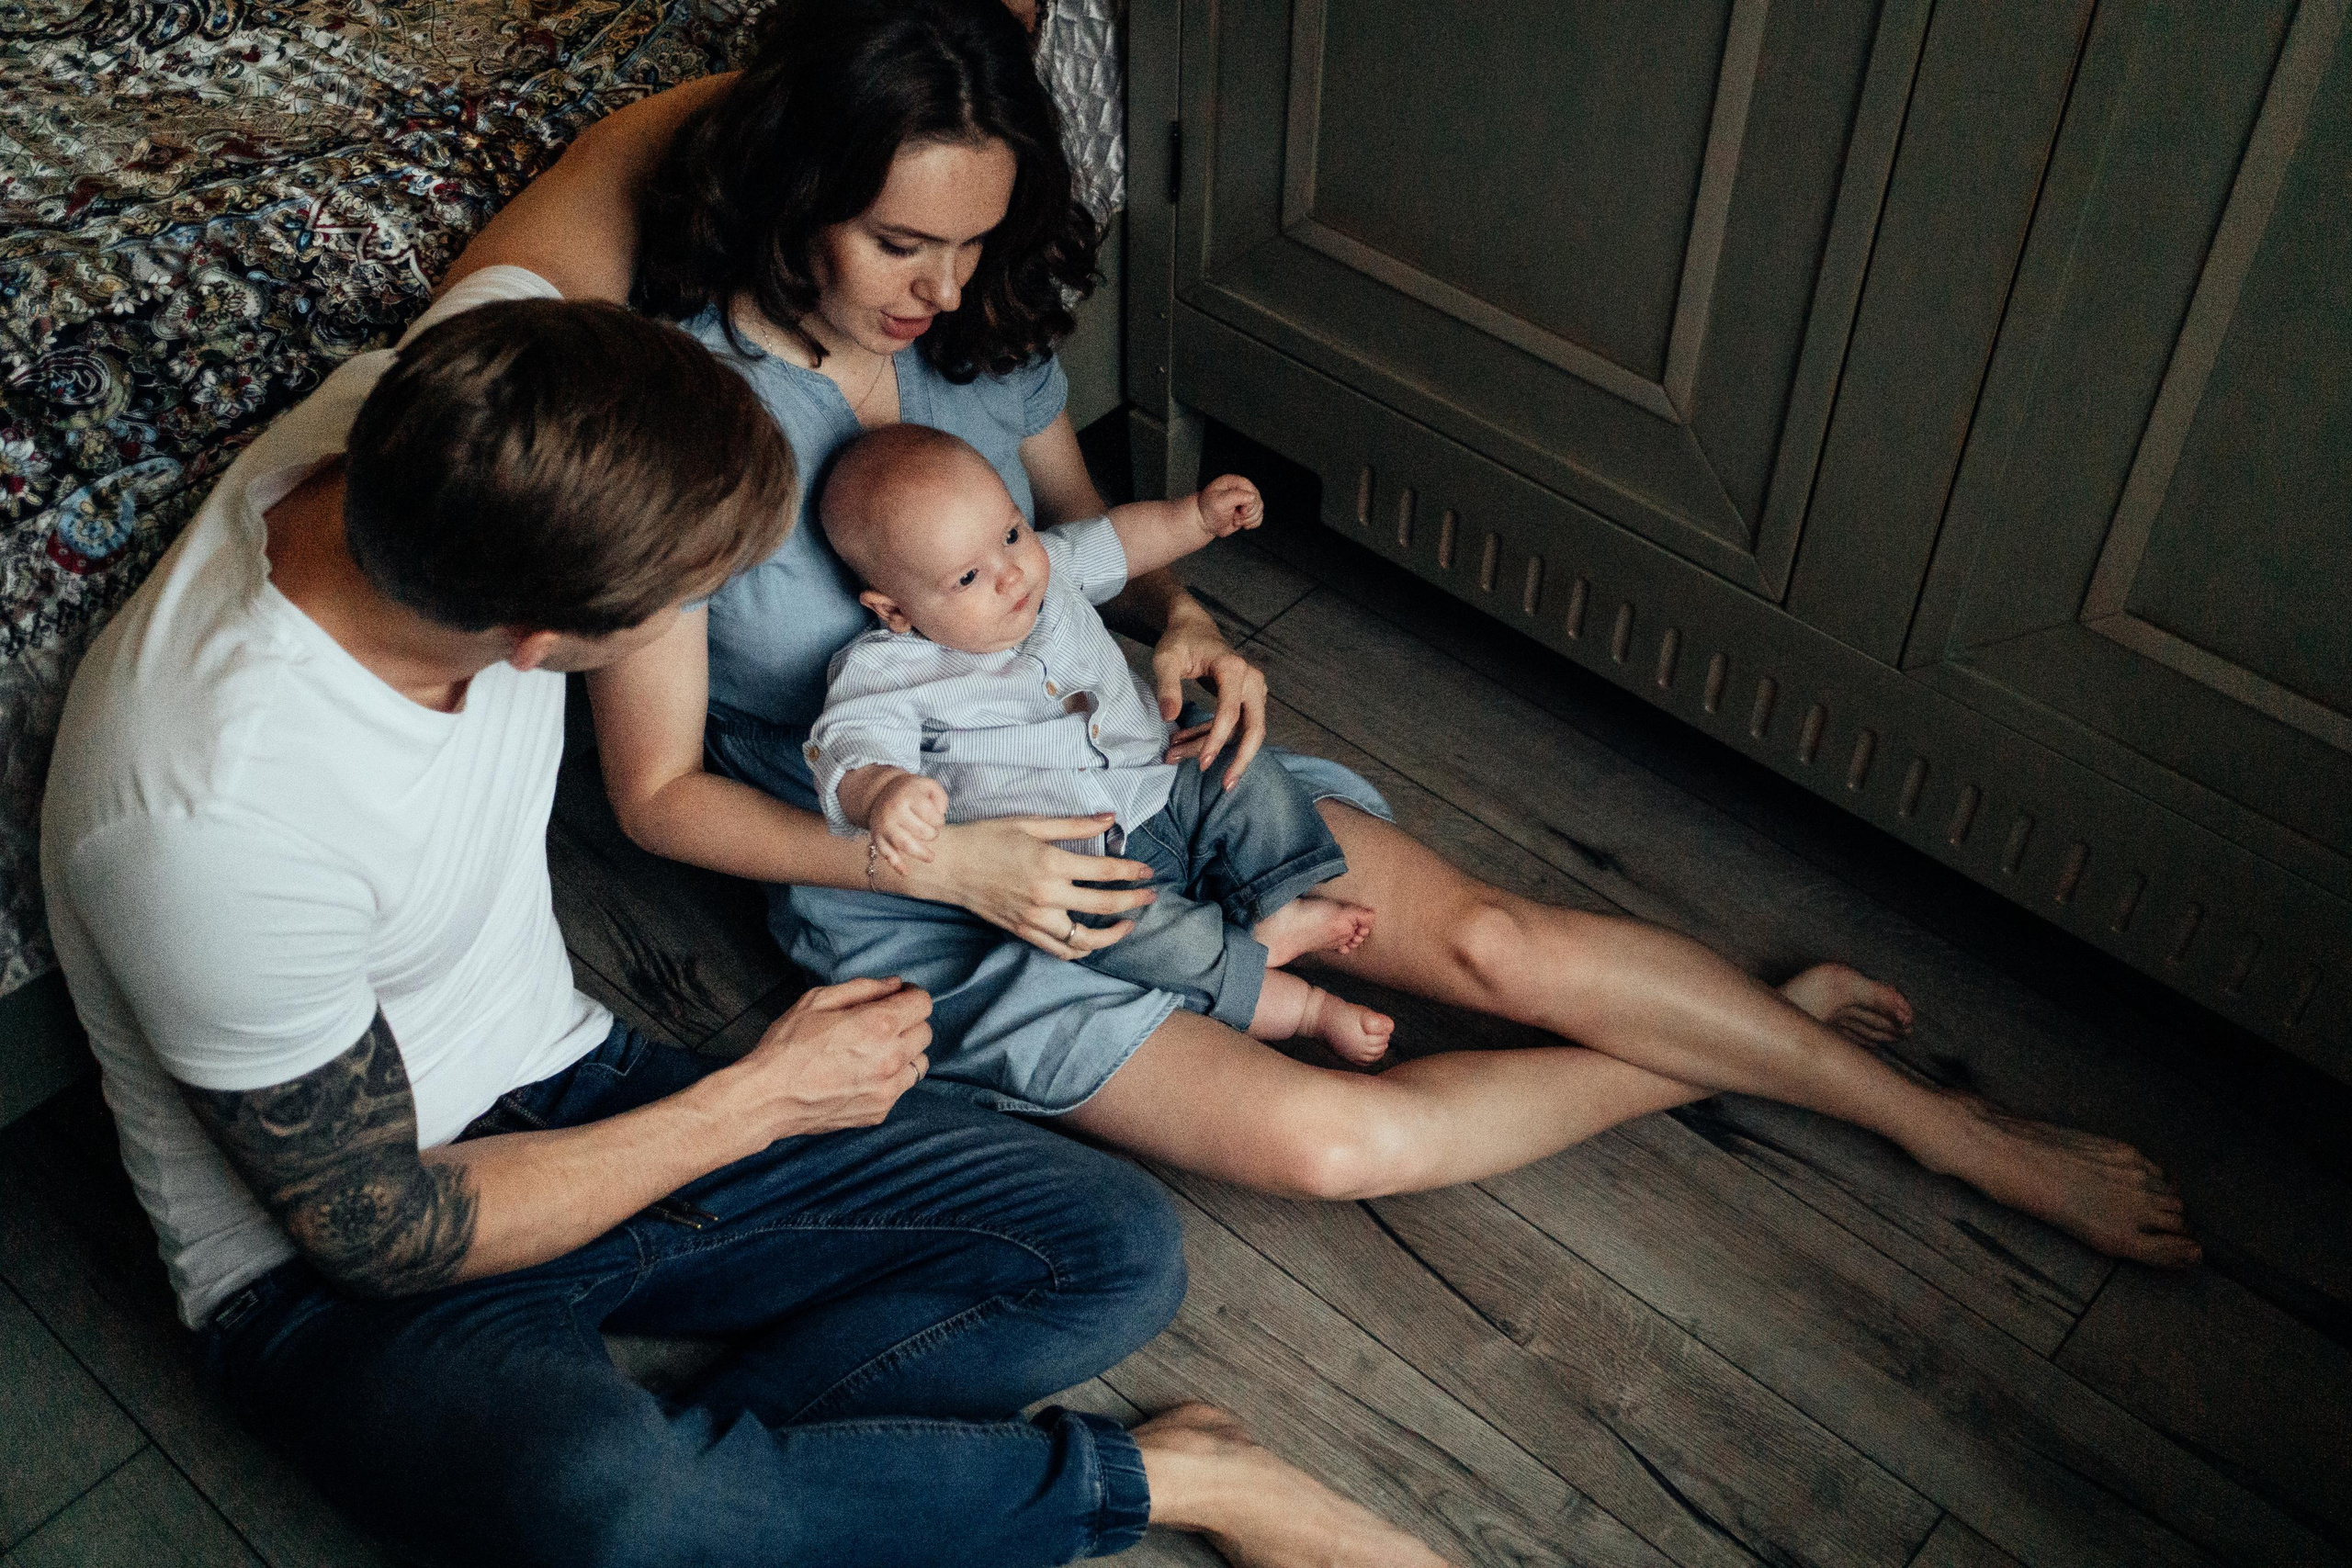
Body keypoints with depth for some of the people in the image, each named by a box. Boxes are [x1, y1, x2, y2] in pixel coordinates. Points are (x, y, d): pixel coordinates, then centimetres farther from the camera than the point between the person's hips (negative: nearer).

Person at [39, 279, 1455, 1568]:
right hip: (343, 1275, -6)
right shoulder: (214, 814, -35)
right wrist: (758, 1101, -15)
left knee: (1117, 1250, -5)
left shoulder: (472, 402, -18)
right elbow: (381, 1232, -21)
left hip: (565, 1089, 7)